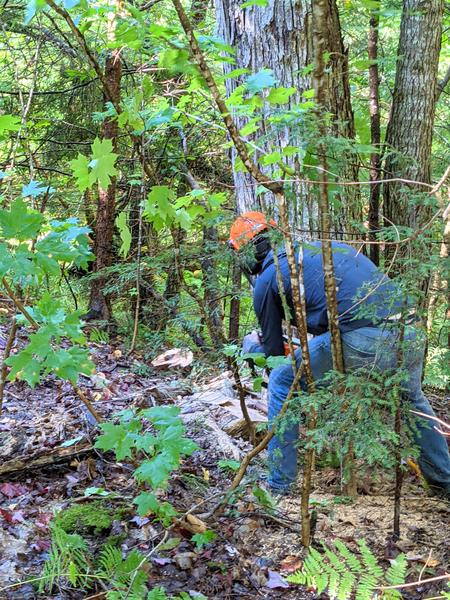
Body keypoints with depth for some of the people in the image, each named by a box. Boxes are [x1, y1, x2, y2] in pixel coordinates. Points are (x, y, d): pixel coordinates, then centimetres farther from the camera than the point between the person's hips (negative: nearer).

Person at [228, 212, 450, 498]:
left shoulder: (267, 278, 10)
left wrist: (254, 345, 41)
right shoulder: (326, 246, 27)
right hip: (411, 335, 6)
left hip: (361, 344, -6)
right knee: (412, 400, 36)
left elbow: (275, 352, 18)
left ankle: (279, 486, 18)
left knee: (283, 382, 17)